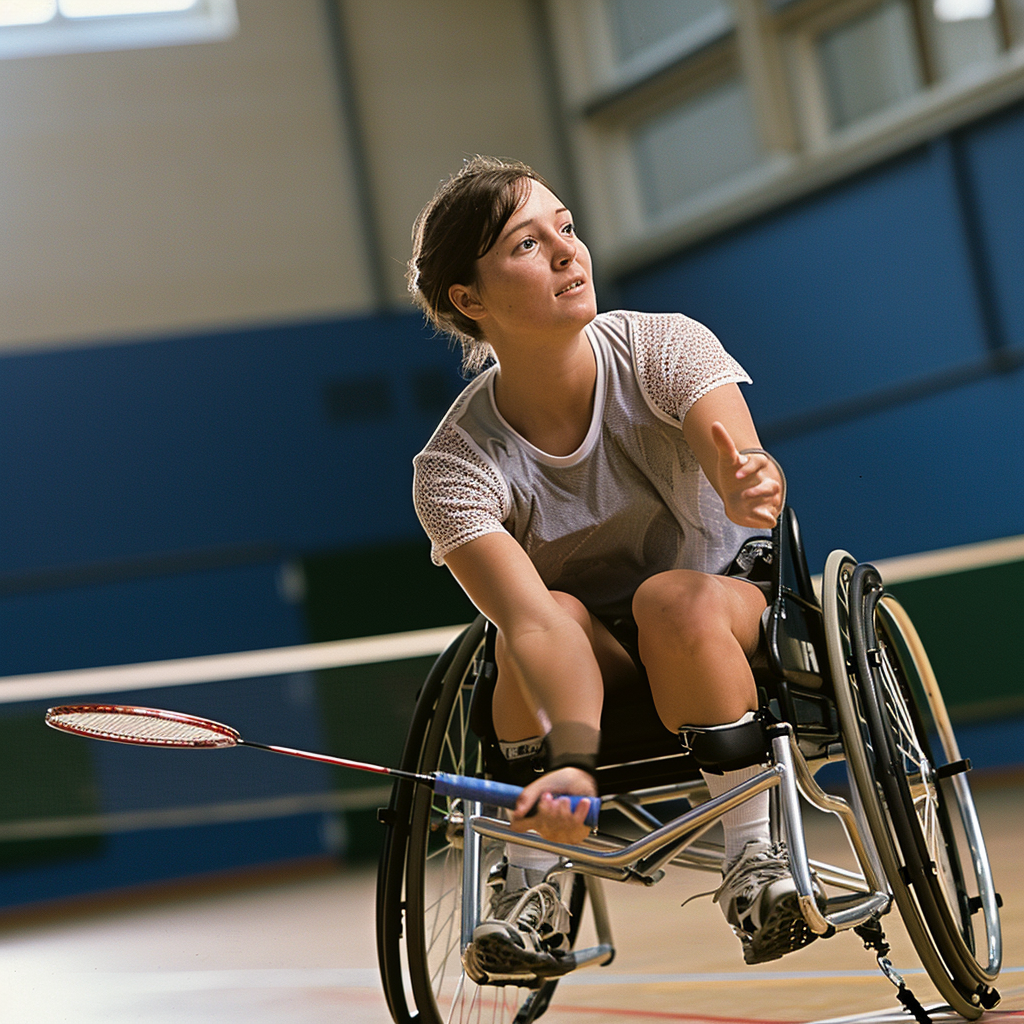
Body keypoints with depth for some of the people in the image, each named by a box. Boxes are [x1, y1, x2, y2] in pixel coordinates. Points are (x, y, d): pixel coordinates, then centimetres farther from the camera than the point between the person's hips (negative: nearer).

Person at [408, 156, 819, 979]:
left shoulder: (664, 348, -18)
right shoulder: (455, 469, -20)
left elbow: (747, 467, -36)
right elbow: (531, 620, -34)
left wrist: (749, 485, -61)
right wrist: (572, 763, -52)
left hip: (737, 612, 0)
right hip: (593, 671, 1)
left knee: (674, 601, -34)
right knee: (545, 618, -32)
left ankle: (753, 858, -23)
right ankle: (535, 888, -22)